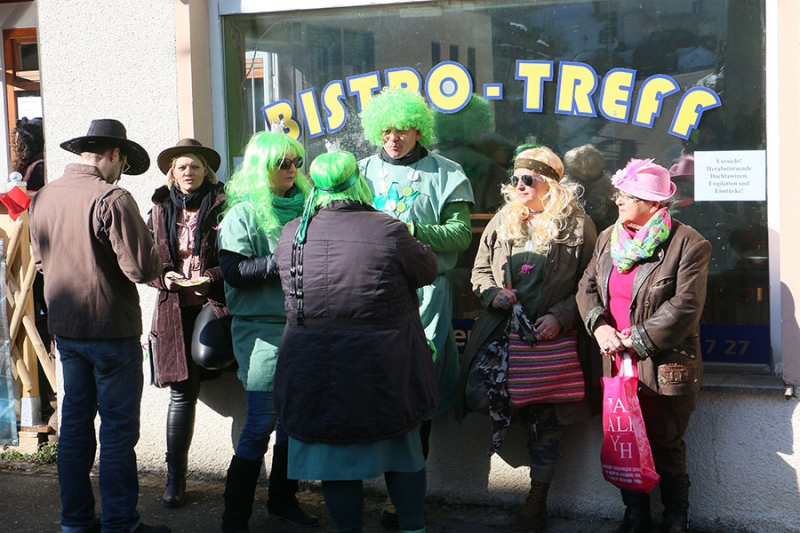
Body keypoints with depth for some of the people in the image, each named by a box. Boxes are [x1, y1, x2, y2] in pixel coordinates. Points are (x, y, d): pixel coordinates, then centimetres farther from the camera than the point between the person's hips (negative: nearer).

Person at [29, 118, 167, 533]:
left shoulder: (43, 197, 4)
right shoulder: (111, 198, -19)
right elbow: (141, 268, -22)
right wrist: (159, 255, -2)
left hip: (64, 328, 7)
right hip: (111, 328, -7)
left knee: (75, 422, 15)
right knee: (118, 429, 2)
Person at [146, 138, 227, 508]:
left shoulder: (222, 207, 1)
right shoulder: (161, 210, 12)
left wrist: (212, 278, -16)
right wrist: (164, 276, -5)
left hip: (214, 307, -2)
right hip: (175, 310, 3)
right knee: (182, 392, 0)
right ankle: (175, 478, 7)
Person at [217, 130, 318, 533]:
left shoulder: (304, 206, 11)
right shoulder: (243, 213, -5)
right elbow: (234, 271, -14)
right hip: (261, 328, -6)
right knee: (261, 422, -6)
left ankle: (283, 499, 26)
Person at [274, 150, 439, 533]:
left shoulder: (292, 235, -5)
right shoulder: (387, 231, -15)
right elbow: (427, 270, 0)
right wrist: (412, 239, 19)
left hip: (315, 368, 2)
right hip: (384, 368, -2)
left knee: (335, 452, 13)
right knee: (402, 446, 16)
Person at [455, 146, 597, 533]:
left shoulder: (577, 225, -1)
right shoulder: (502, 221, 14)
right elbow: (480, 271, 18)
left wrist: (560, 316, -16)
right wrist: (493, 294, -3)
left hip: (552, 332, -4)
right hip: (503, 328, 4)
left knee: (544, 414, -1)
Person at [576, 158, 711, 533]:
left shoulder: (687, 244, -10)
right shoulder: (608, 238, 11)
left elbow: (685, 306, -16)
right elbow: (587, 287, 9)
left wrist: (637, 340, -16)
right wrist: (600, 326, -10)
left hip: (664, 367, -6)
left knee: (666, 446, 4)